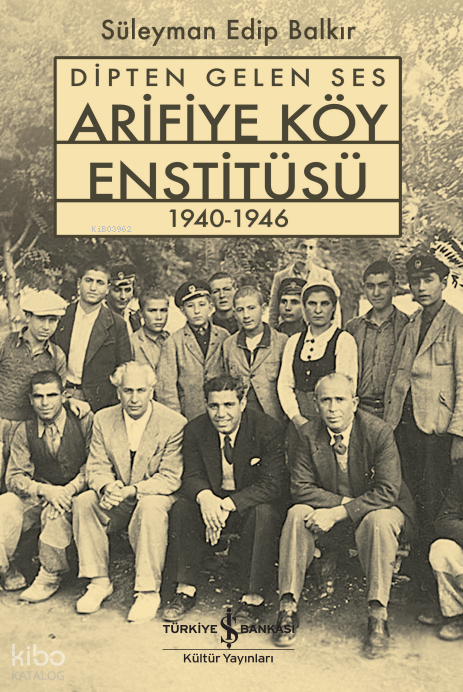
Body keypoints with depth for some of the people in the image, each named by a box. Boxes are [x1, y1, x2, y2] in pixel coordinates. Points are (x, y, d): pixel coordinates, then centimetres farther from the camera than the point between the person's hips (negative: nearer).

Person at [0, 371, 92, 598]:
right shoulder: (25, 431, 0)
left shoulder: (85, 421, -7)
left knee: (56, 513, -36)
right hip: (38, 497, 3)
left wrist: (69, 490, -25)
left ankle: (50, 577, -11)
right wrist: (44, 490, -23)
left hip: (77, 496, -3)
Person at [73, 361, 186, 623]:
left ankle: (148, 592, -25)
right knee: (84, 502, -23)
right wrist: (107, 487, -24)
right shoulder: (104, 419, 0)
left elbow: (170, 478, -15)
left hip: (156, 496, -4)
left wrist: (132, 490, -30)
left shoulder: (174, 423, -13)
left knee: (151, 508, -37)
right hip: (117, 501, 4)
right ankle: (100, 582, -10)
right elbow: (97, 467, 1)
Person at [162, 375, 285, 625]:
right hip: (211, 500, 3)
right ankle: (185, 589, -9)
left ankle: (253, 597, -20)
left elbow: (271, 485, -23)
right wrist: (205, 497, -32)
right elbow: (192, 476, -5)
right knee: (181, 508, -24)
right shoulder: (195, 430, -8)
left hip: (250, 504, -3)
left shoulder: (267, 429, -19)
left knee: (264, 514, -34)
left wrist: (227, 505, -35)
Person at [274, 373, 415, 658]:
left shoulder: (380, 432, -18)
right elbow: (301, 488, -9)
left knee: (380, 520, -35)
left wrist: (338, 513, -29)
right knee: (297, 514, -26)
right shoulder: (305, 435, -11)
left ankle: (378, 616, -24)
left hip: (375, 511, -2)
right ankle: (288, 607, -19)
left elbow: (387, 492, -22)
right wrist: (343, 501, -23)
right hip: (327, 513, 2)